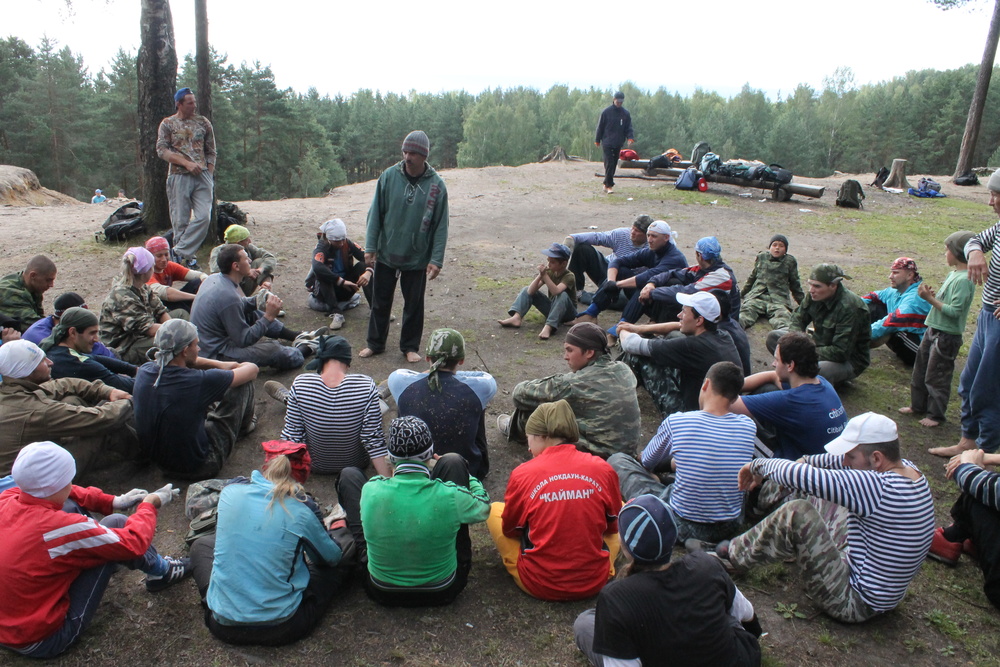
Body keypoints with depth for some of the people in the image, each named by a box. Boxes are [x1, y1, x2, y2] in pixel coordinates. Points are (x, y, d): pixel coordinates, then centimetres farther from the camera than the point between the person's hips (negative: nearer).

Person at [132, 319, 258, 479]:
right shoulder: (198, 381, -30)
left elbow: (177, 359, 13)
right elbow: (252, 369, -12)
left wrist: (220, 364, 14)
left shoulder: (144, 371, -13)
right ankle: (243, 425, 32)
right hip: (198, 468, -6)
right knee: (244, 383, 0)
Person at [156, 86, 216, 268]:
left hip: (202, 176, 2)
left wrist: (210, 176, 5)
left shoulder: (203, 122, 12)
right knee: (180, 220, -1)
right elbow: (162, 150, -2)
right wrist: (186, 163, -14)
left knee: (204, 217, -11)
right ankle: (186, 256, 9)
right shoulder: (167, 123, 6)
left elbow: (211, 152, 15)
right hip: (179, 176, -2)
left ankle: (180, 252, -3)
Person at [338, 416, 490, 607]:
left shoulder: (370, 490, -25)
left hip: (382, 593, 1)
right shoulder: (450, 495, -28)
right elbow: (483, 508, -3)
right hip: (442, 590, -1)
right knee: (453, 461, -1)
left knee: (349, 475, 8)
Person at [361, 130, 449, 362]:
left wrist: (436, 259, -10)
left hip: (417, 258, -1)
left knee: (414, 305, 10)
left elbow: (441, 226, -6)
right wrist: (370, 247, -6)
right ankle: (375, 343, 29)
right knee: (380, 302, 12)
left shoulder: (436, 185, -8)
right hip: (386, 254, 1)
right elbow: (375, 214, -2)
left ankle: (410, 347, 27)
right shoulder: (389, 176, -6)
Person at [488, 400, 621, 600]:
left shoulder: (522, 474, -11)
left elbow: (509, 529, 4)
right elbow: (613, 526, 8)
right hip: (595, 583, 1)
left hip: (539, 585, -1)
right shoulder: (603, 469, -7)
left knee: (494, 510, 19)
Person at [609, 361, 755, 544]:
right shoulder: (748, 426, -9)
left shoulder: (675, 421, -17)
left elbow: (646, 462, 4)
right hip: (731, 527, 5)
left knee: (617, 460, 10)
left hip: (683, 527, -4)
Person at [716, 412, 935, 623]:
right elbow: (845, 462, 13)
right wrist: (804, 461, 6)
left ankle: (735, 555, 6)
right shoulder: (906, 468, -5)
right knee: (820, 503, 17)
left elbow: (801, 477, -31)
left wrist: (760, 465, -14)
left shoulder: (879, 488, -32)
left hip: (855, 602, -9)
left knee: (796, 513, -17)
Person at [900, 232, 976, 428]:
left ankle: (936, 414, 16)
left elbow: (954, 311, -24)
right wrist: (931, 295, -3)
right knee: (920, 370, 19)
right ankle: (918, 405, 33)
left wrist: (931, 299, -21)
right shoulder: (953, 274, 9)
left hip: (947, 336, -9)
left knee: (935, 377, 2)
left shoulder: (964, 280, -21)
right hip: (933, 330, 9)